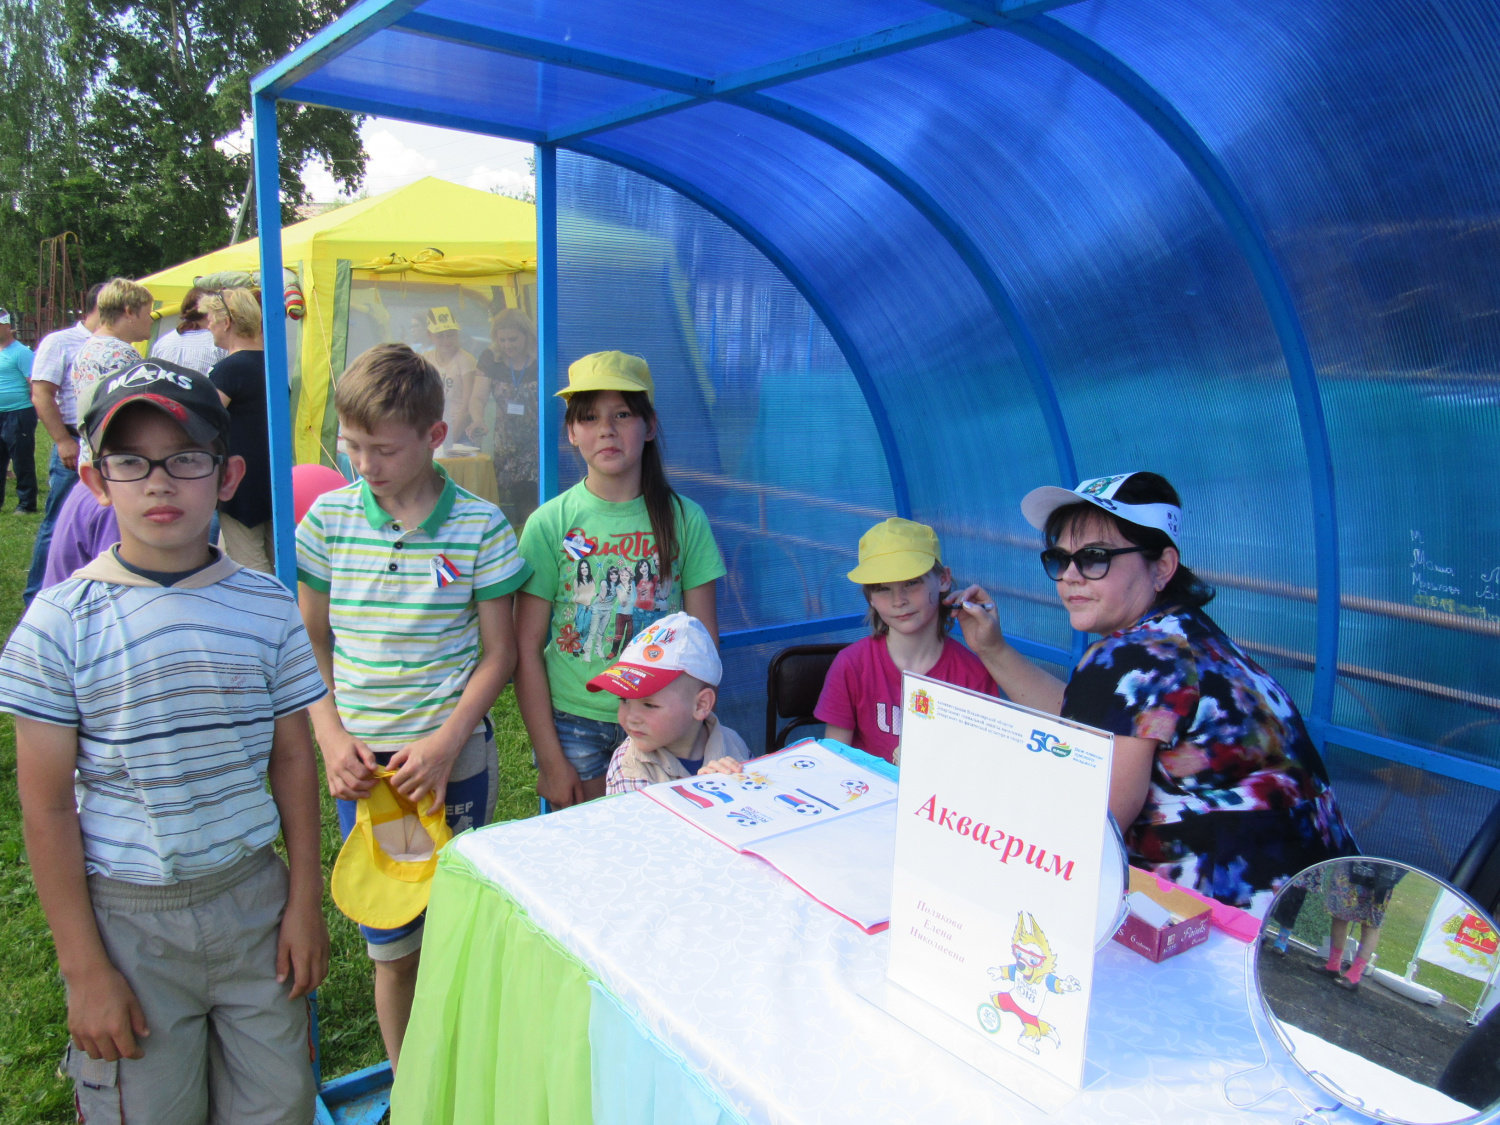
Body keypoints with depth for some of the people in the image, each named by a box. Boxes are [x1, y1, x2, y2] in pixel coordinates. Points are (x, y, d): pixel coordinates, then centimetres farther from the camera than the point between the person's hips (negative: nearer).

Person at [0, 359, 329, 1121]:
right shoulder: (62, 622, -10)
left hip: (254, 895, 2)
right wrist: (84, 967, -6)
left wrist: (305, 899, 5)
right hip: (127, 916, -2)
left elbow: (292, 760, 4)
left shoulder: (267, 607, -3)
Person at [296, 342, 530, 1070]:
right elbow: (309, 639, 7)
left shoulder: (479, 526, -8)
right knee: (391, 946, 13)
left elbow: (498, 651, -3)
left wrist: (445, 744, -13)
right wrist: (332, 738, -4)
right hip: (362, 762, 2)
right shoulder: (329, 518, -1)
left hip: (455, 757, -2)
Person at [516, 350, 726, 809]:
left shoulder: (684, 519, -3)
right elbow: (527, 650, -4)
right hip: (574, 724, -1)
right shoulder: (550, 523, -6)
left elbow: (704, 641, 1)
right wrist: (550, 757, -7)